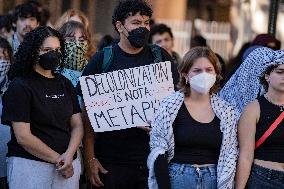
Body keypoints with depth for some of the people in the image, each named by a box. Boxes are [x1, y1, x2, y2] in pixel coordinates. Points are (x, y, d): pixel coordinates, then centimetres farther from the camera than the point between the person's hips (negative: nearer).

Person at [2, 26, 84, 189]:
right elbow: (23, 137, -13)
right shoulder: (20, 87, -7)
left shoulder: (65, 84, 11)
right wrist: (57, 159, -12)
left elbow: (77, 125, 7)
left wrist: (69, 155, -10)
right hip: (30, 165, -5)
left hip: (67, 166, 5)